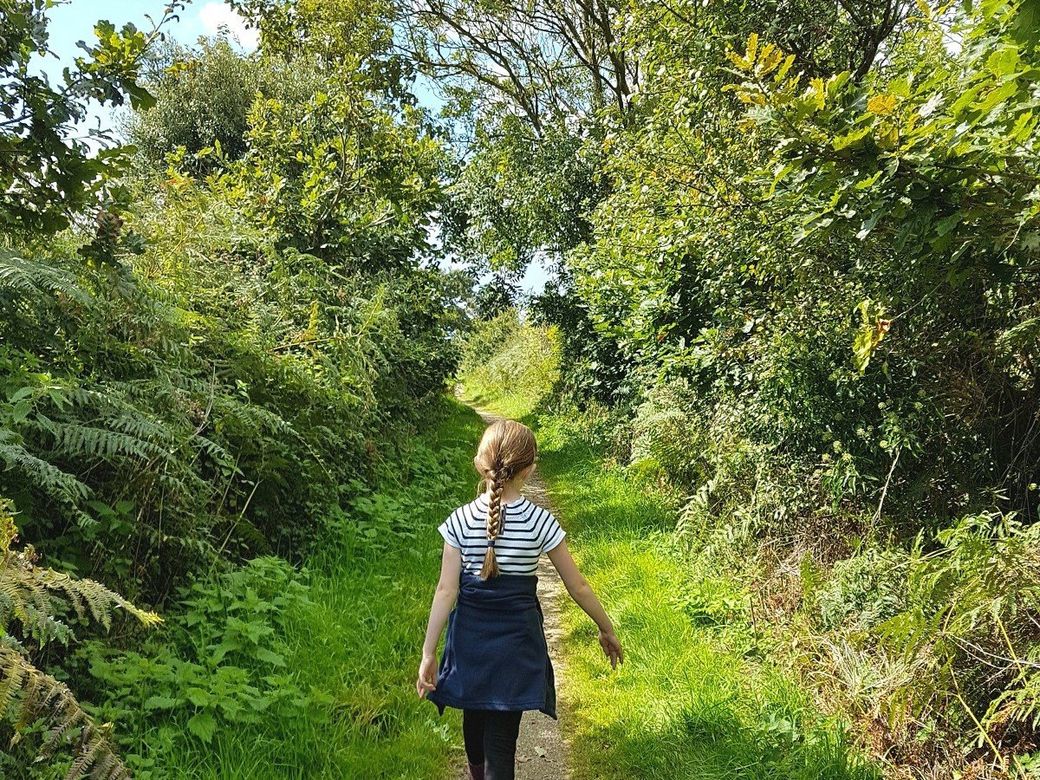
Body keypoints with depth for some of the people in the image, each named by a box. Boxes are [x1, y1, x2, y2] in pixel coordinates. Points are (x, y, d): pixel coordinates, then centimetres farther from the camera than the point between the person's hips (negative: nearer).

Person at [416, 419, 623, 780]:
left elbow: (446, 591, -12)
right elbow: (578, 587, -7)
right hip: (516, 640, -2)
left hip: (470, 638, 2)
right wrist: (607, 630, 8)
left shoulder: (460, 520, -11)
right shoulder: (540, 521, -13)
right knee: (501, 736, 8)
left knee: (475, 718, 27)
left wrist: (428, 653, -5)